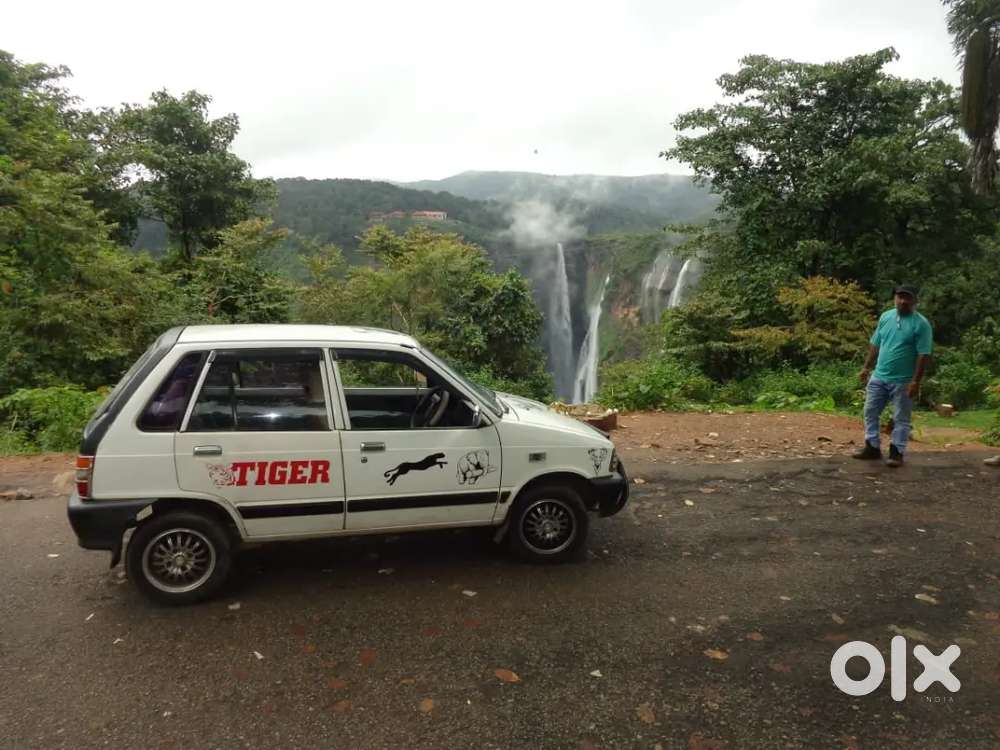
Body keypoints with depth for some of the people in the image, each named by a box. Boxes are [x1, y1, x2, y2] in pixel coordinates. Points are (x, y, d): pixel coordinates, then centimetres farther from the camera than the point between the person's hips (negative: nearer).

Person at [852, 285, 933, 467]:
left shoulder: (921, 324, -10)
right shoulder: (885, 316, 6)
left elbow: (923, 355, -14)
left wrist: (916, 381, -18)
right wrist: (867, 368, 11)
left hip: (903, 381, -5)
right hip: (878, 377, 5)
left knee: (900, 419, 5)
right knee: (870, 412, 8)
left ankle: (897, 453, 13)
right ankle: (872, 448, 18)